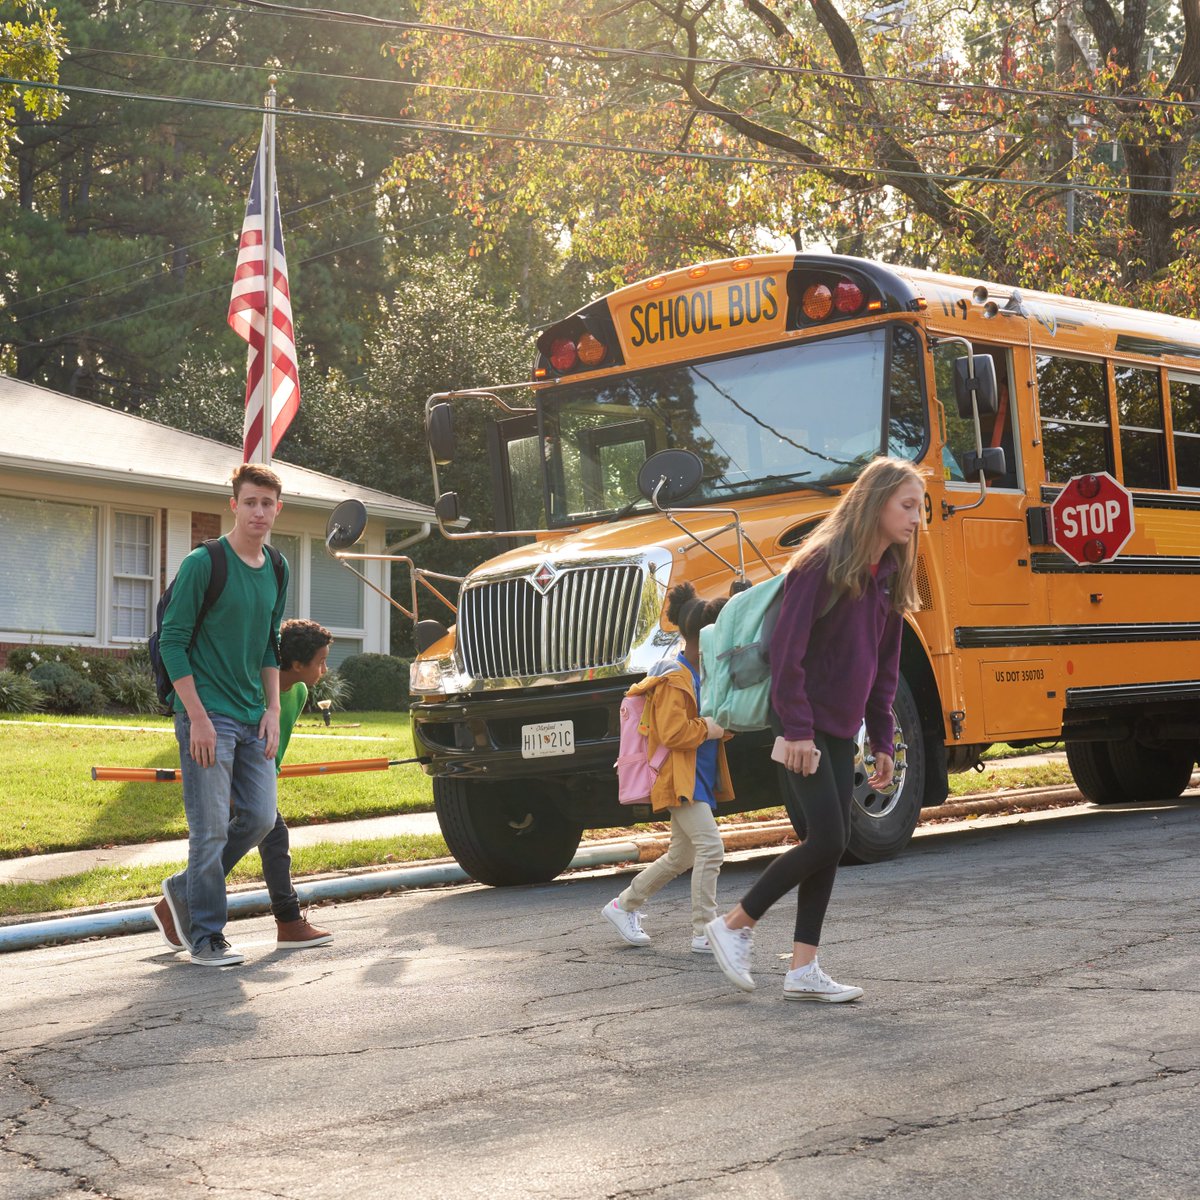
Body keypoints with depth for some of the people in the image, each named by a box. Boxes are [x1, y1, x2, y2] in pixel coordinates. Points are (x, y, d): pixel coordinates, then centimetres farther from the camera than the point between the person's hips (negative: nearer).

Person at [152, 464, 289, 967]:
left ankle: (184, 890, 26)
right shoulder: (204, 563, -10)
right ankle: (206, 937, 6)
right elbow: (172, 641, -10)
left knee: (260, 817, 6)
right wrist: (197, 716, -15)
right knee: (211, 828, -5)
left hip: (253, 719, 7)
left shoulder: (276, 570, 11)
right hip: (208, 716, -7)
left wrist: (273, 710, 10)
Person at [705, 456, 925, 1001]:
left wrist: (882, 741, 12)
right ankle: (733, 925, 5)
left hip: (841, 730, 8)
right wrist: (796, 729, -20)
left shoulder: (888, 576, 8)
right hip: (802, 726, -8)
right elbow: (786, 650, -18)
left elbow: (884, 666, 14)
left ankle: (802, 971, 10)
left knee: (831, 845, 5)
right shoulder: (822, 563, -15)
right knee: (826, 839, -11)